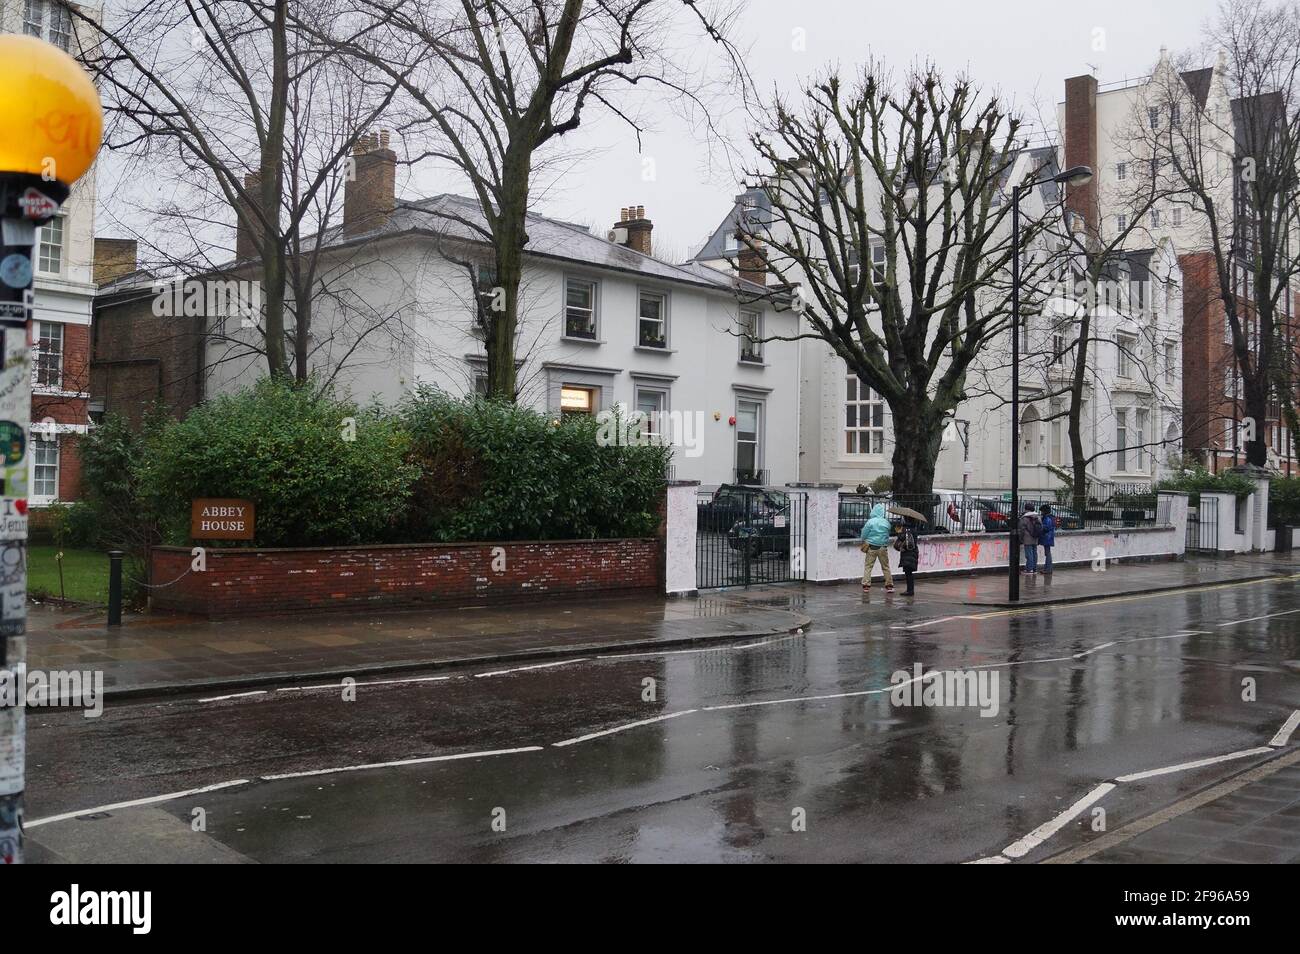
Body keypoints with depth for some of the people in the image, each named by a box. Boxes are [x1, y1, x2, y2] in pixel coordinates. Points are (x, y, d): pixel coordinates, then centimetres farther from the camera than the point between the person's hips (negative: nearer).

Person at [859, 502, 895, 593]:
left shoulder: (870, 522, -11)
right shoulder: (886, 522, -5)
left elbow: (864, 534, -4)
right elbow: (888, 533, 7)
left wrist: (864, 542, 15)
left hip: (871, 547, -2)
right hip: (883, 547, 2)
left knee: (868, 566, 3)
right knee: (886, 567, 12)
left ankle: (866, 585, -2)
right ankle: (889, 586, 14)